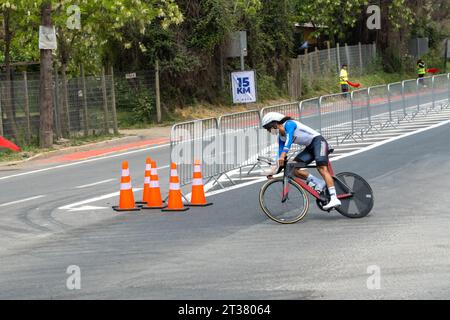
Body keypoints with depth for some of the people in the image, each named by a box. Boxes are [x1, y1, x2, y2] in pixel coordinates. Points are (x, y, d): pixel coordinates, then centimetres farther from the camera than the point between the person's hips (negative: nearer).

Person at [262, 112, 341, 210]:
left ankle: (334, 199, -36)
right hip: (310, 147, 9)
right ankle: (319, 182, -8)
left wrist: (283, 155, -43)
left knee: (322, 168, -26)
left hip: (318, 141, -9)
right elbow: (280, 154, 9)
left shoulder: (289, 124, -14)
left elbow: (289, 140, -31)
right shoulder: (281, 137, 10)